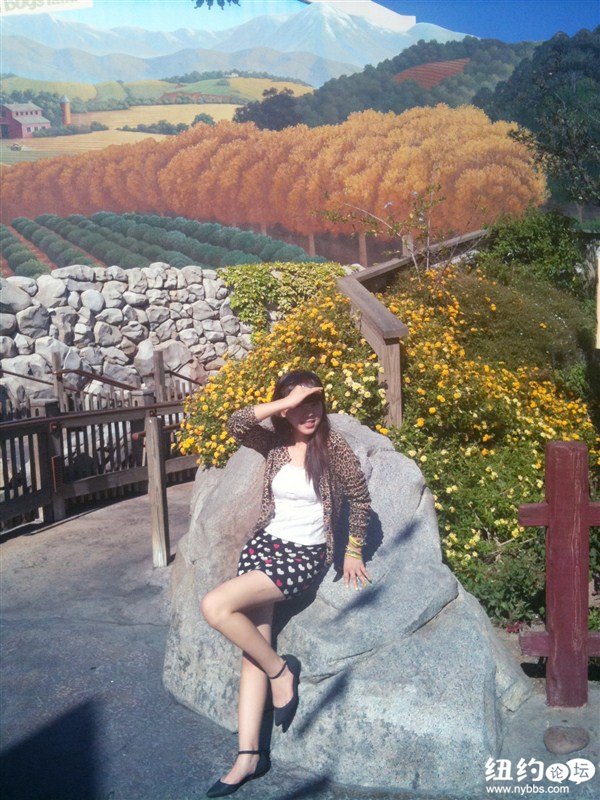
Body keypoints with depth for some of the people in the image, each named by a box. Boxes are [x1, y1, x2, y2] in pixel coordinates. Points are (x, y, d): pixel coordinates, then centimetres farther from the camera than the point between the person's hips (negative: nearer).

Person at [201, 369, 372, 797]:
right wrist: (287, 402, -21)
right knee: (254, 645, -4)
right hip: (265, 543, 5)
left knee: (215, 606, -23)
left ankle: (281, 669, -2)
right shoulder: (275, 443, 4)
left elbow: (360, 498, 3)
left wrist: (354, 551, 9)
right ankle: (249, 755, 5)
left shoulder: (334, 446, -7)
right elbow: (236, 424, -14)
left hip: (305, 555, -5)